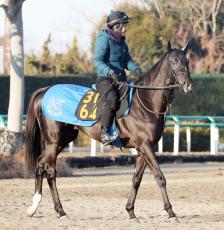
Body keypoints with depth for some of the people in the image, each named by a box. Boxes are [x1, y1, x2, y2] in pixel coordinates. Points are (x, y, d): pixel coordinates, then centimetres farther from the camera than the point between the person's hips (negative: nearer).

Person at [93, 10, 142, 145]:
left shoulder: (122, 42, 17)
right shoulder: (104, 39, -9)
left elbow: (128, 60, 16)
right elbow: (97, 60, -17)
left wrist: (135, 68, -8)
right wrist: (110, 72, -32)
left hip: (121, 79, 8)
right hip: (105, 79, -8)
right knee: (112, 100, -33)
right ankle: (104, 133, -33)